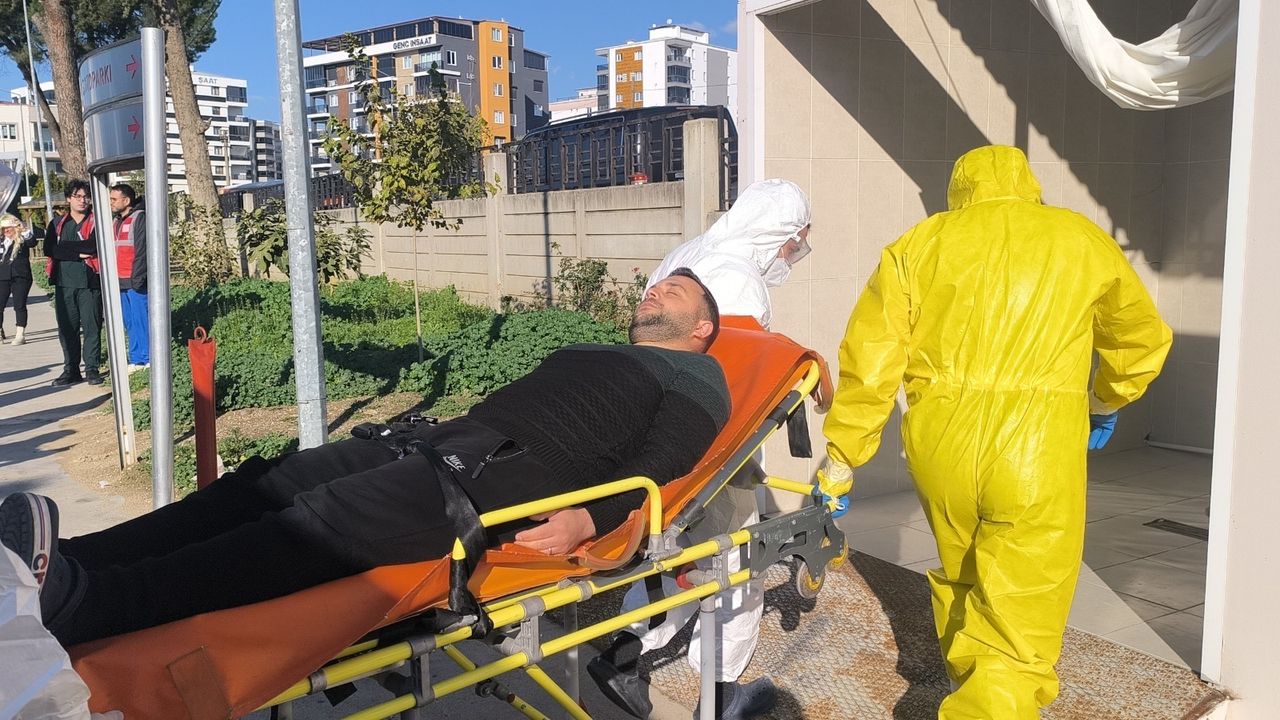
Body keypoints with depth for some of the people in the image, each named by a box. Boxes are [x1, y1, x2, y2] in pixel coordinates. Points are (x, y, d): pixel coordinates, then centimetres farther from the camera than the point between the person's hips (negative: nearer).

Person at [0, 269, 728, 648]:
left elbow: (654, 468, -6)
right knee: (272, 482, -7)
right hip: (449, 439, 8)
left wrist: (592, 517, -22)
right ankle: (70, 561, -13)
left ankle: (85, 606, -33)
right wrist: (436, 431, 17)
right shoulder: (586, 354, 34)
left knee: (325, 523, -25)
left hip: (513, 473, -8)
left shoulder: (696, 381, 11)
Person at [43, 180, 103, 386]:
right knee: (67, 328, 7)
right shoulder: (57, 224, 15)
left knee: (92, 326, -4)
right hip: (64, 283, 4)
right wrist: (78, 253, -11)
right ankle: (71, 369, 14)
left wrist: (65, 246, -8)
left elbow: (94, 246, -14)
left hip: (89, 282, -4)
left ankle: (92, 369, 3)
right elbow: (49, 249, -1)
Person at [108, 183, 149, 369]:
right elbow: (112, 252, 22)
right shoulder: (116, 222, 19)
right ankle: (136, 360, 15)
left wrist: (137, 279, -19)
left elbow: (142, 251, -15)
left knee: (140, 320, -6)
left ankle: (146, 360, -1)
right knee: (129, 323, 10)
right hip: (121, 282, 8)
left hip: (136, 282, -8)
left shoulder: (139, 218, -8)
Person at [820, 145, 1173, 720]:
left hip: (938, 443, 3)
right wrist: (1105, 403, 44)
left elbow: (870, 360, 5)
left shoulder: (919, 242, 11)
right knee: (1019, 640, 5)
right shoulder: (1081, 238, 13)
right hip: (1038, 448, -2)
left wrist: (839, 462, 10)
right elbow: (1142, 341, 26)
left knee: (960, 584, 27)